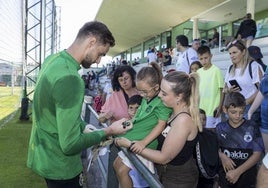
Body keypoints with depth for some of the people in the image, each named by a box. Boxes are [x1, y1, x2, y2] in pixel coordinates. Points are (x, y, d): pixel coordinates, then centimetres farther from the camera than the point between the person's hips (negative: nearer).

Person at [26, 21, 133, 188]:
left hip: (44, 154, 9)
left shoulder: (53, 59, -1)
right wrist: (108, 131, -16)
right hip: (59, 165, -8)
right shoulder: (70, 79, -31)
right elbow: (70, 144, -27)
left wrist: (86, 127, 5)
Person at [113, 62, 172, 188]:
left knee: (122, 171, -6)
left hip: (144, 145, -9)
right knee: (117, 165, 17)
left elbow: (161, 124, -23)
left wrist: (143, 142, -27)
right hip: (134, 140, 9)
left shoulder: (162, 102, -20)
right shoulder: (146, 98, 7)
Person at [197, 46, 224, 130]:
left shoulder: (216, 70, -7)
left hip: (212, 109, -5)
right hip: (200, 109, 5)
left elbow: (221, 90, -6)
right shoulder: (198, 72, 7)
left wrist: (220, 106, -10)